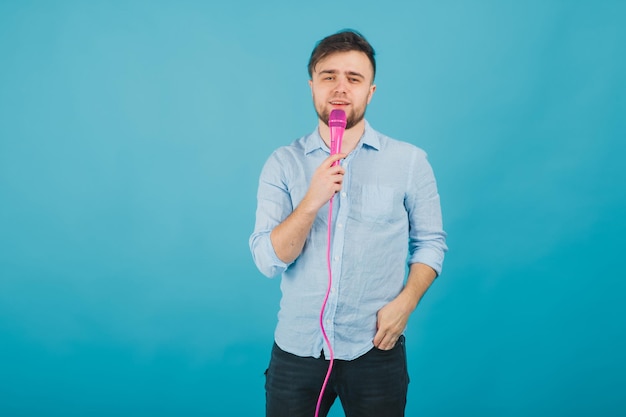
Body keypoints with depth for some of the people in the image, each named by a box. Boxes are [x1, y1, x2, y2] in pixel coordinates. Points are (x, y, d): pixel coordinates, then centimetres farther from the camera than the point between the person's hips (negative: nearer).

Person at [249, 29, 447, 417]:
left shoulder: (409, 160, -3)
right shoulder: (283, 163, -2)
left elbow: (431, 241, 3)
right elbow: (269, 261, -8)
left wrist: (405, 302, -13)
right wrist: (312, 201, -22)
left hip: (375, 351, 0)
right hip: (296, 349, 1)